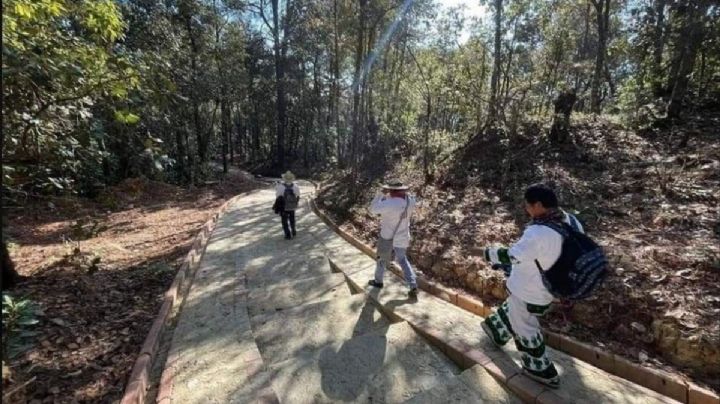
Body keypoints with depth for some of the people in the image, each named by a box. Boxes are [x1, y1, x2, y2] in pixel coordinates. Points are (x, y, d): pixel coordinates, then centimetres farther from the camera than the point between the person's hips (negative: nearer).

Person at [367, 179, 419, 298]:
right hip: (402, 237, 5)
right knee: (402, 260, 23)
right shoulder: (411, 200, -10)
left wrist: (381, 194, -11)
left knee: (382, 259, 20)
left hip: (388, 237, -5)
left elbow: (373, 209, -17)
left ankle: (378, 281, 42)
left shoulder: (389, 203, -30)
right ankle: (413, 286, 14)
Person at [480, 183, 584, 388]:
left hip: (529, 291, -8)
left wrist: (489, 253, -7)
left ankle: (542, 371, 36)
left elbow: (511, 256, -26)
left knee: (525, 329, 16)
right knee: (513, 308, 31)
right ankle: (497, 332, 54)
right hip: (546, 287, 8)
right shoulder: (571, 221, -11)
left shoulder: (538, 233, -36)